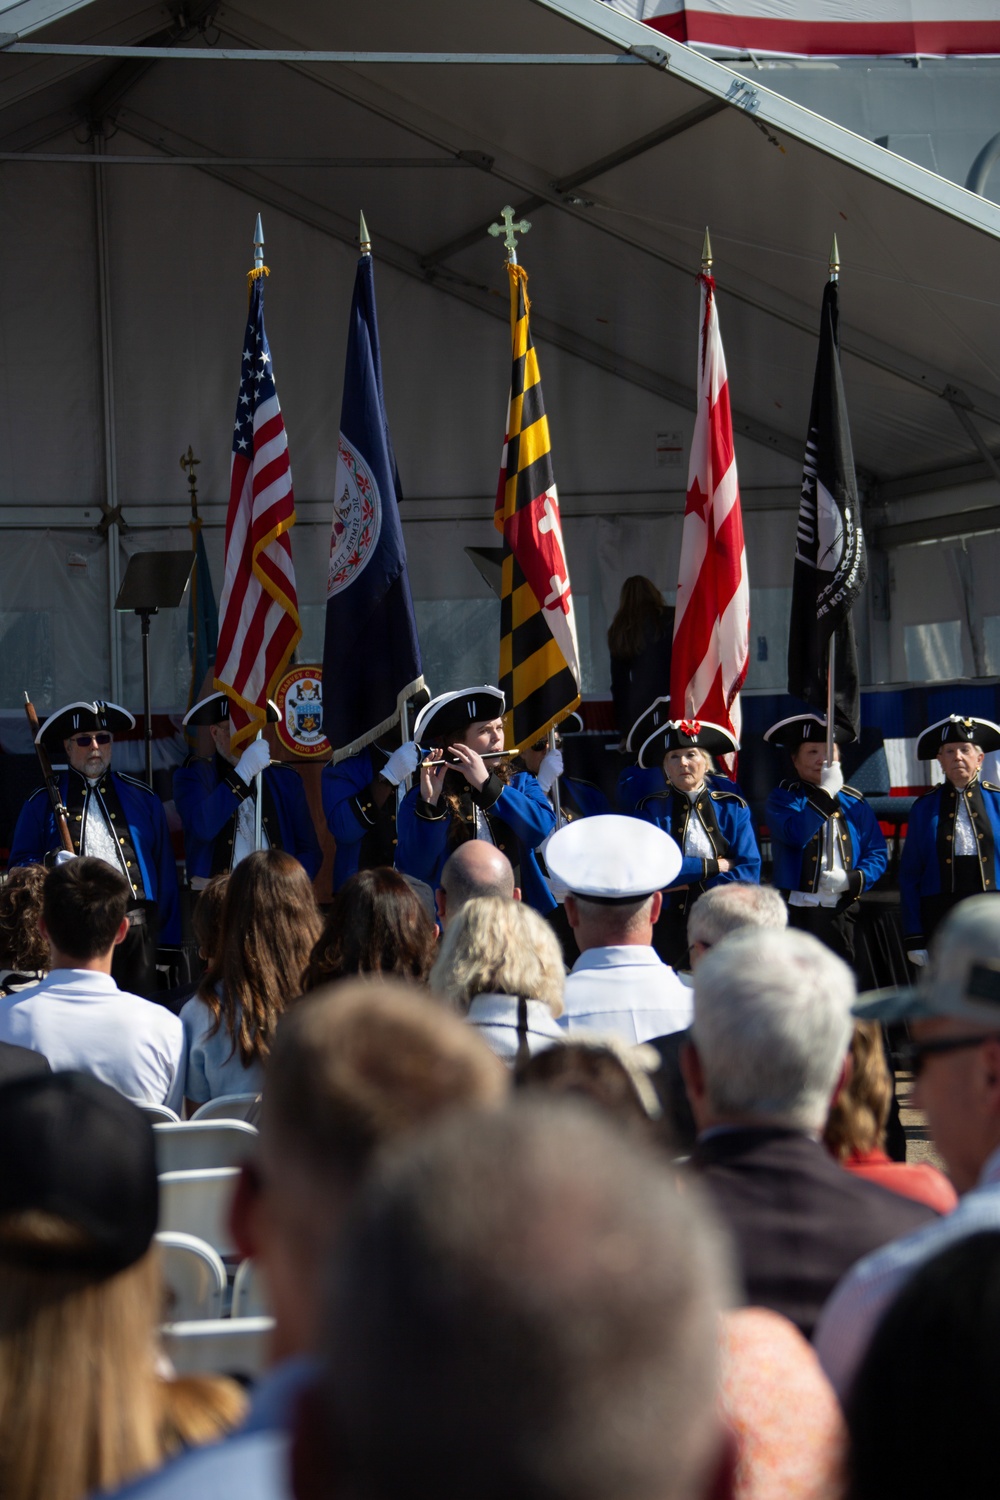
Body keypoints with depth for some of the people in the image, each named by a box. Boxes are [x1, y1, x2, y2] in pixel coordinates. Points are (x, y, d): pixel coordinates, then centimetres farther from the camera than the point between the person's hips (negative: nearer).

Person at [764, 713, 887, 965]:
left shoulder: (853, 802, 14)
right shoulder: (784, 798, 3)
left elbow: (878, 854, 11)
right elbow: (795, 834, -18)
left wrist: (852, 880, -8)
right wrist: (826, 792, -16)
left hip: (842, 914, 4)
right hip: (798, 913, -3)